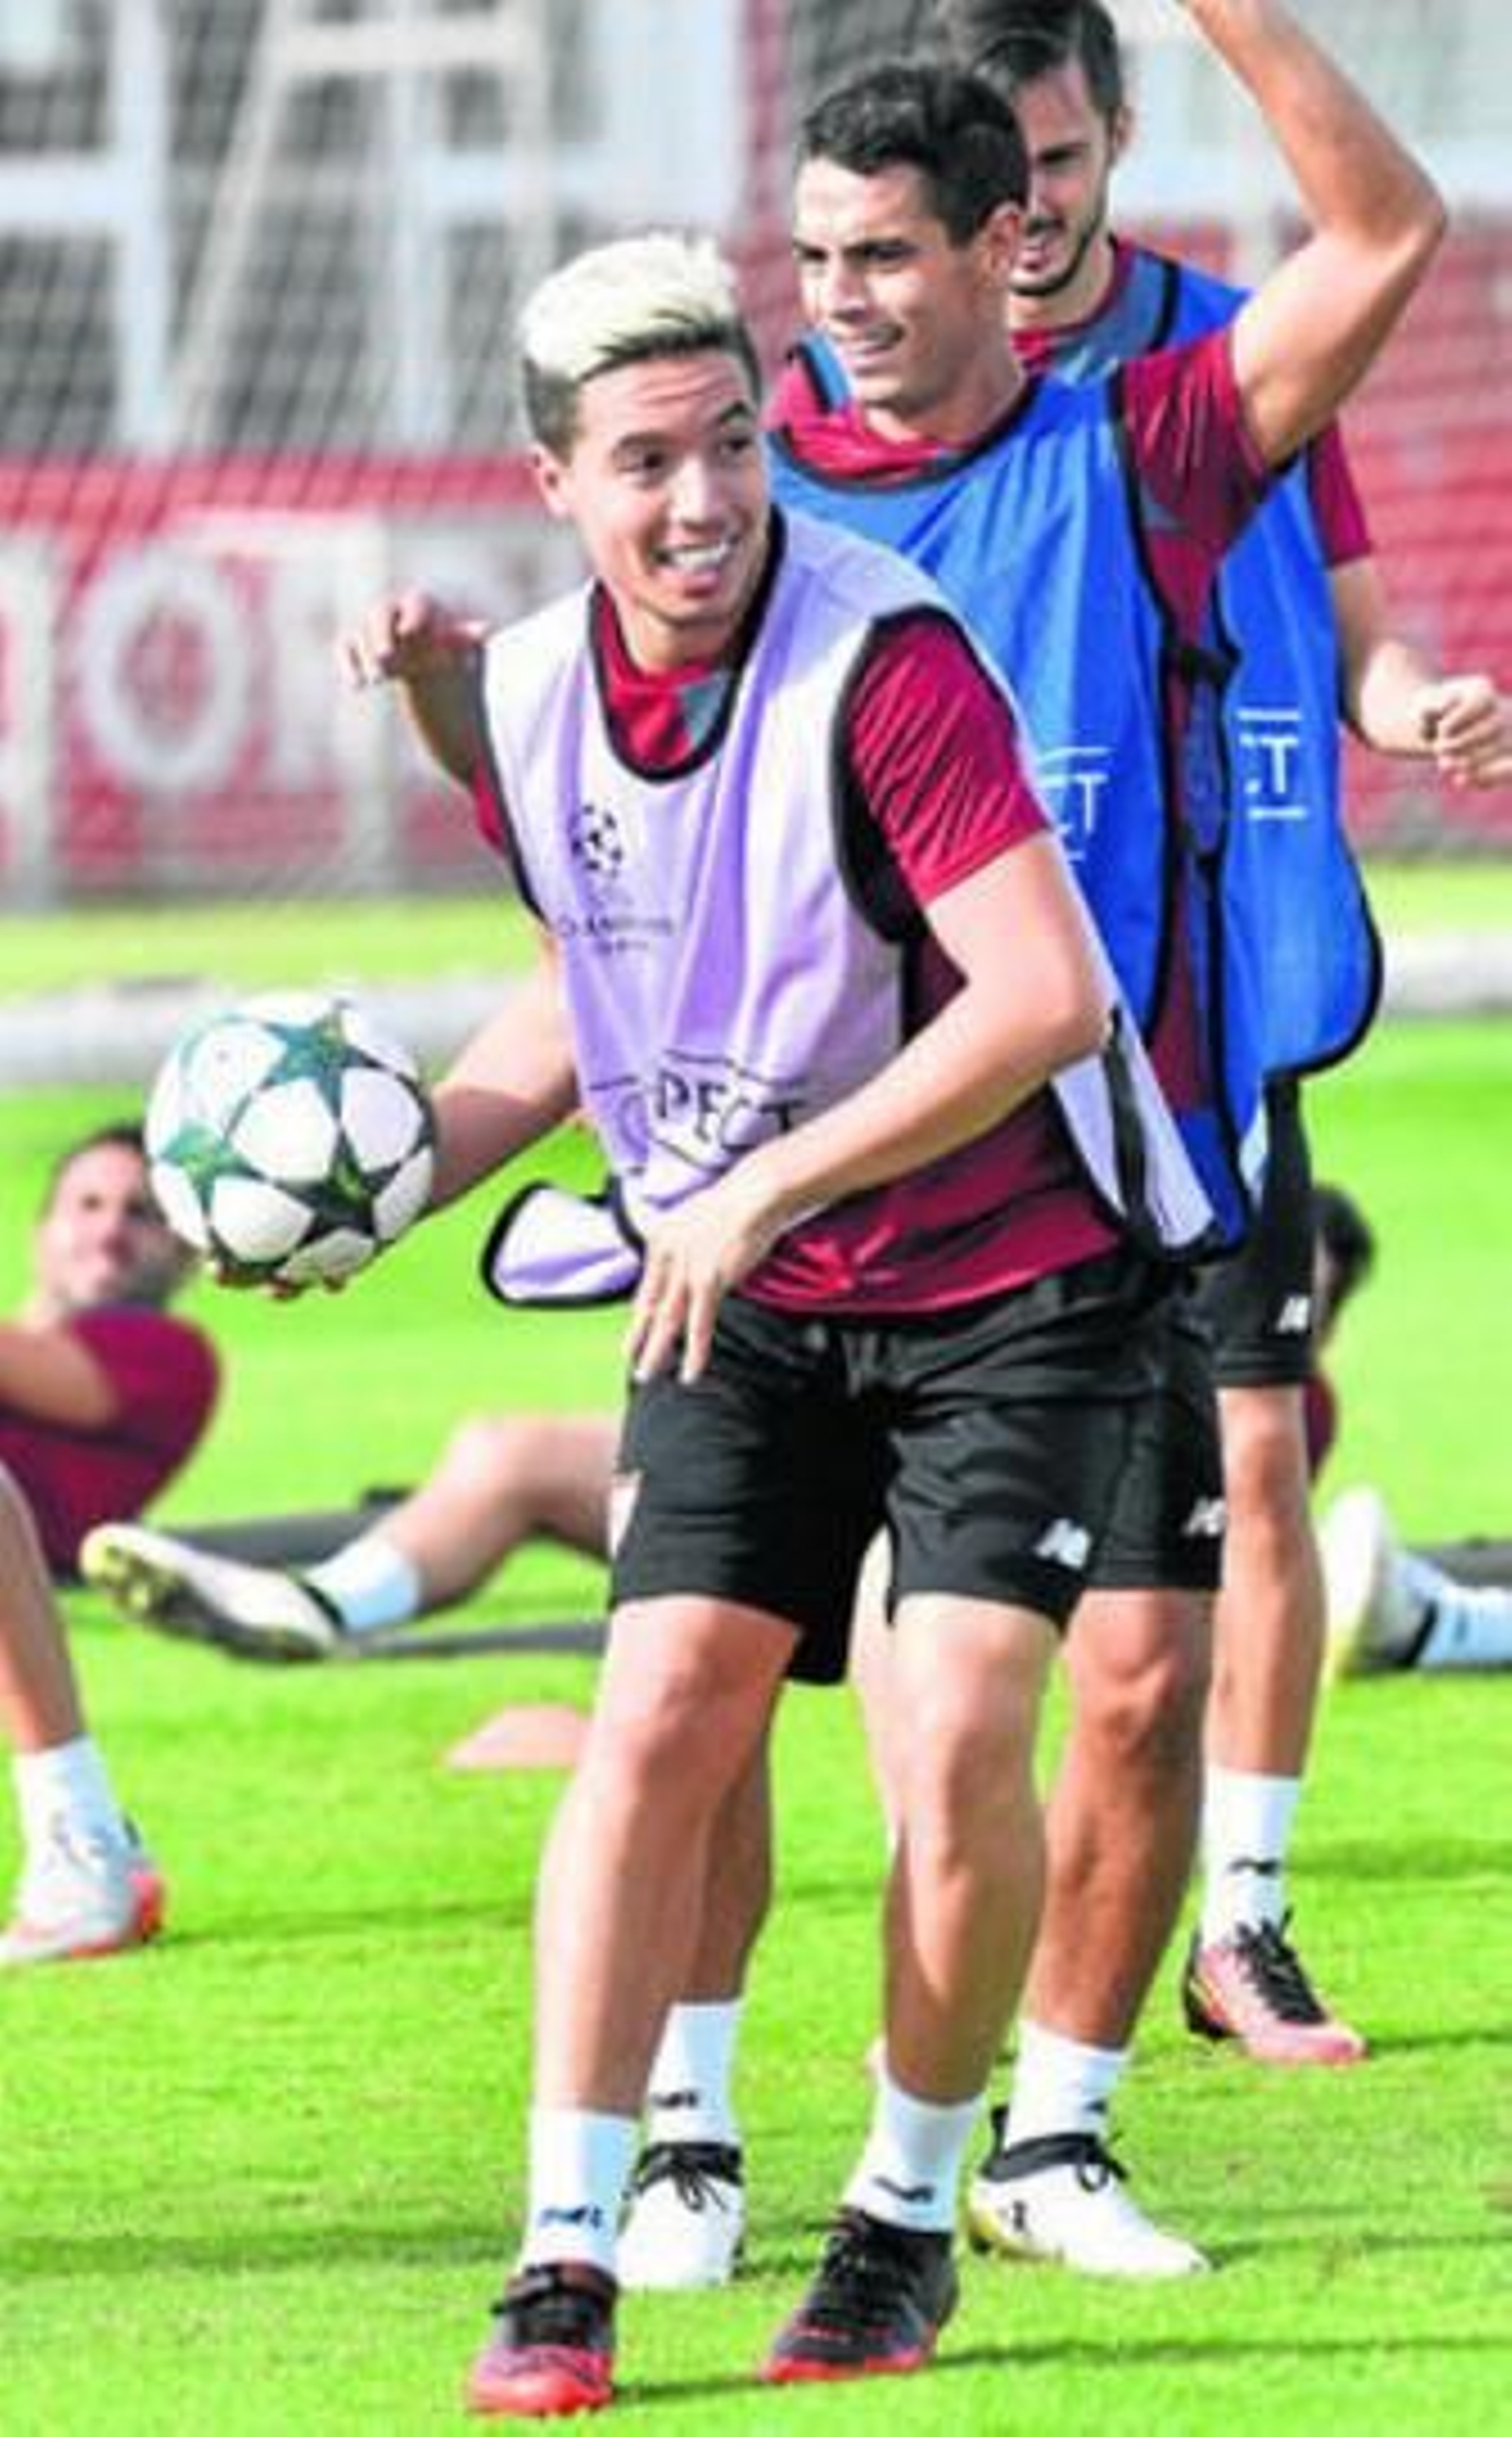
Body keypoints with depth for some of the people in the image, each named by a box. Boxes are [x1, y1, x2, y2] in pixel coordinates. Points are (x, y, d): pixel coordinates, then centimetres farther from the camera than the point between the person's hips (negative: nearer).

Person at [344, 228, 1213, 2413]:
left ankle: (909, 2217, 5)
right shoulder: (529, 693, -4)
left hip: (1013, 1274, -5)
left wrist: (765, 1187, -29)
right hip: (742, 1299, 5)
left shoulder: (885, 663, -24)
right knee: (659, 1718, -9)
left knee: (959, 1739, -15)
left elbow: (1047, 1000, -31)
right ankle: (569, 2256, -7)